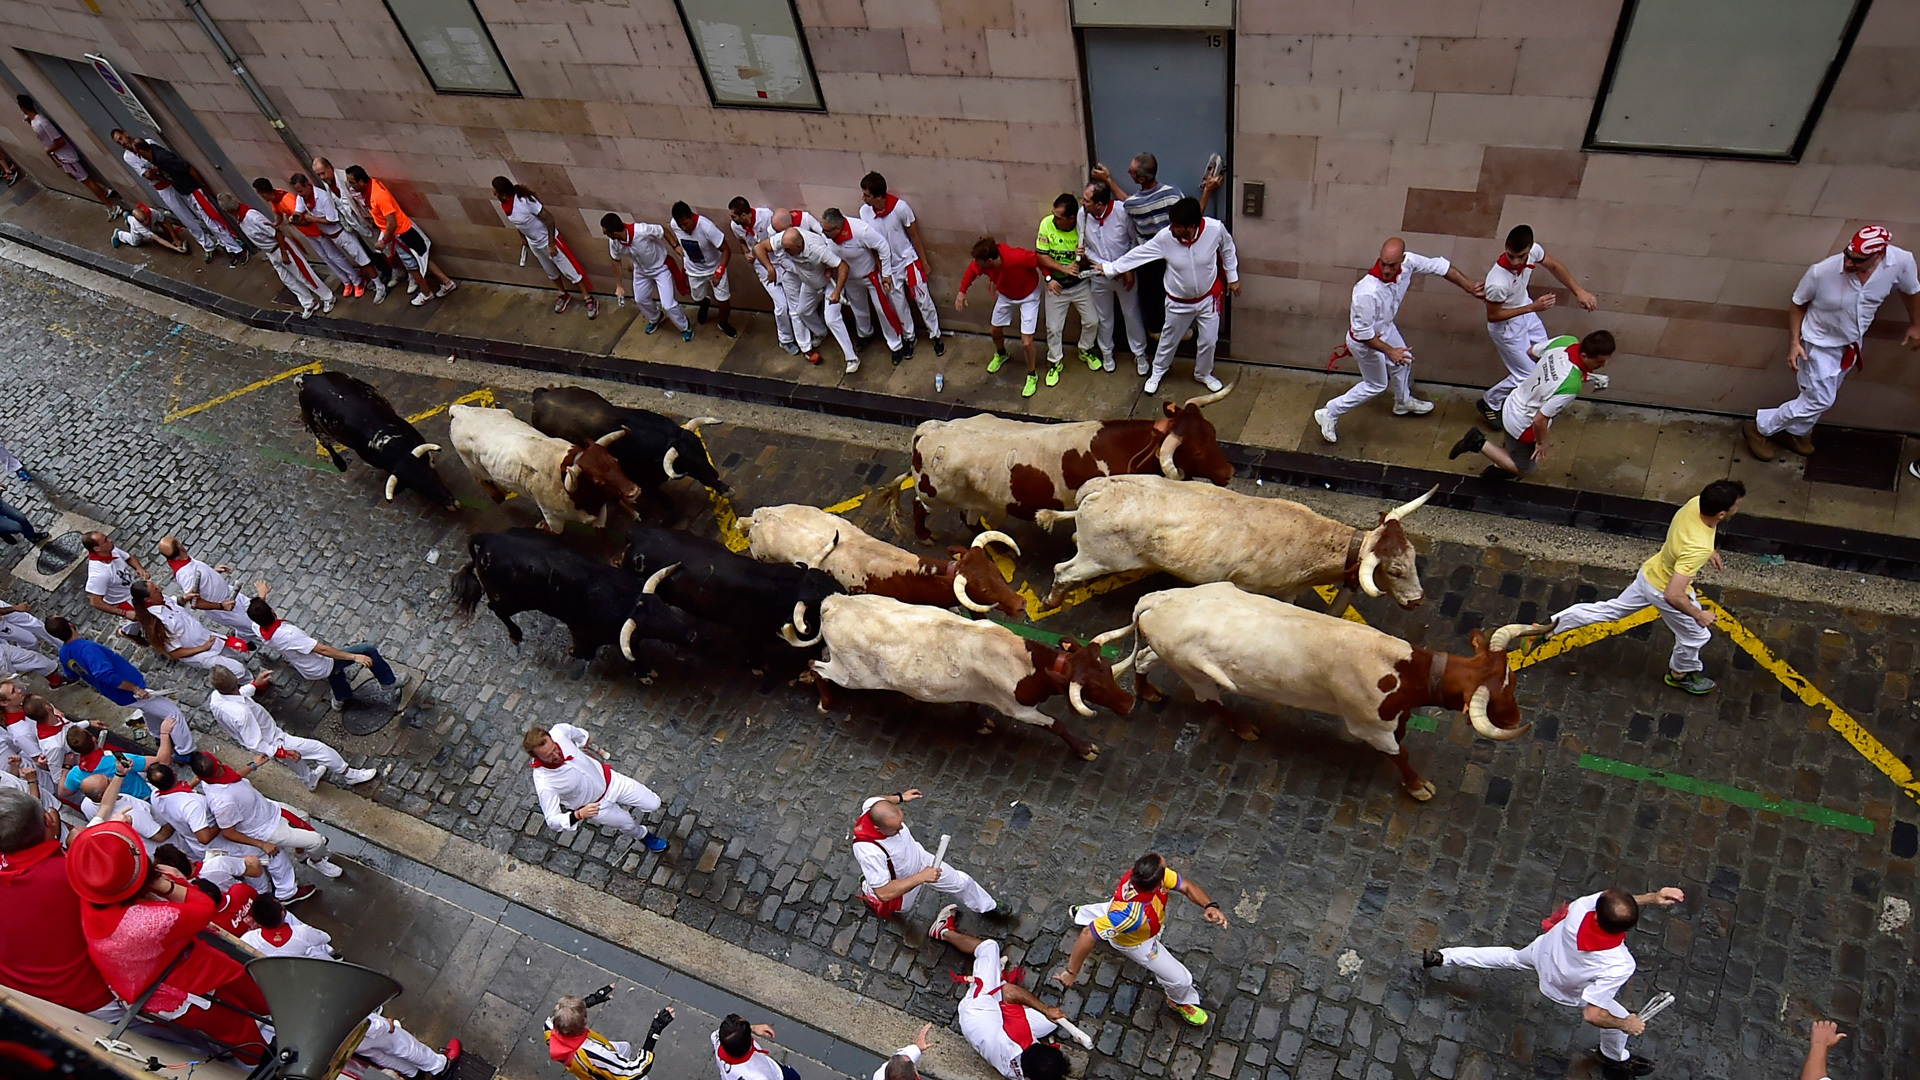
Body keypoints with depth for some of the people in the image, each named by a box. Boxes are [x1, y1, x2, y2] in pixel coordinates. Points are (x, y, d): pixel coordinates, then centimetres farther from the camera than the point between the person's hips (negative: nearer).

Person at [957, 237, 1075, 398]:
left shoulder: (1016, 257, -43)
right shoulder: (980, 262, -27)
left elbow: (1039, 257, -30)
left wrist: (1063, 269, -33)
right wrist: (962, 292, -6)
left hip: (1028, 296, -5)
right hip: (1005, 295, 5)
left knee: (1026, 341, -8)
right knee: (996, 331, 21)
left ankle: (1032, 375, 20)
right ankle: (1000, 354, 57)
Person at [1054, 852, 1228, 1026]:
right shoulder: (1132, 914, -51)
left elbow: (1187, 887, -25)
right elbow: (1088, 934, -44)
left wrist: (1209, 906, -43)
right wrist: (1071, 972, -35)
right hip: (1133, 942, -6)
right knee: (1181, 979, 6)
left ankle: (1082, 913, 70)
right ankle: (1180, 1001, 41)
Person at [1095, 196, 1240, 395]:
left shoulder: (1216, 228, -26)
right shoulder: (1165, 237, -26)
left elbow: (1227, 249, -4)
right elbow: (1137, 254, -14)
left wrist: (1232, 277, 3)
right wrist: (1110, 268, -9)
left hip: (1208, 297, 0)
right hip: (1179, 301, 0)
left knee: (1208, 340, 15)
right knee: (1169, 339, 19)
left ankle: (1203, 374, 44)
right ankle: (1157, 372, 46)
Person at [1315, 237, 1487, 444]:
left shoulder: (1408, 262, -25)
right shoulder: (1367, 292, -44)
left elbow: (1440, 266, -8)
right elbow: (1362, 332, -32)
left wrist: (1470, 287, -5)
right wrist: (1389, 350, -27)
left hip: (1385, 328, 8)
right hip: (1365, 341, -8)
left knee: (1403, 361, 30)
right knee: (1376, 385, 13)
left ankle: (1403, 402, 61)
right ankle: (1329, 413, 29)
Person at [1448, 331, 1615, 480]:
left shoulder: (1566, 341, -19)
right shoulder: (1571, 387, -39)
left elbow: (1532, 352, 3)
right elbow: (1540, 420, -30)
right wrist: (1541, 443, -12)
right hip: (1521, 426, -8)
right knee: (1523, 469, 19)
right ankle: (1480, 444, 9)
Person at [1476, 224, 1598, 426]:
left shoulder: (1533, 251, -25)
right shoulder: (1498, 283, -43)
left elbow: (1554, 266, -2)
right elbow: (1492, 316, -26)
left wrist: (1579, 291, -5)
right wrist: (1533, 307, -29)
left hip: (1526, 311, 7)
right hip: (1507, 326, -7)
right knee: (1526, 376, 5)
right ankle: (1490, 402, 31)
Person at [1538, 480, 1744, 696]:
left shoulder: (1697, 502, -21)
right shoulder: (1698, 549, -42)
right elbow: (1672, 595, -35)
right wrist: (1699, 615, -20)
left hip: (1650, 573, 6)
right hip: (1663, 590, -6)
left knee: (1611, 609, 26)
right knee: (1695, 635, 21)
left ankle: (1554, 624, 30)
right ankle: (1680, 674, 47)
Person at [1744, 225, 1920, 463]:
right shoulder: (1822, 272, -34)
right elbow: (1798, 304, -15)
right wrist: (1794, 342, -21)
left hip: (1852, 343, 5)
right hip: (1821, 343, -5)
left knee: (1823, 397, 20)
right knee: (1820, 400, -2)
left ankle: (1795, 431, 43)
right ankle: (1759, 427, 15)